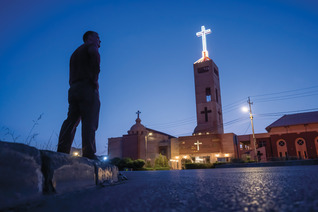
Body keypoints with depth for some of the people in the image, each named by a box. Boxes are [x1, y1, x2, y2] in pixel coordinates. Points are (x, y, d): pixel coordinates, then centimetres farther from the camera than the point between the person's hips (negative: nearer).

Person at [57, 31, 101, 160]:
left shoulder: (75, 53, 32)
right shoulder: (91, 46, 7)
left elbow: (72, 76, 25)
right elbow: (95, 54, -18)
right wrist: (95, 76, -13)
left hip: (73, 89, 8)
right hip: (87, 87, -8)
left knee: (71, 120, 3)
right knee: (89, 120, -11)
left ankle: (62, 150, -4)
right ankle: (88, 153, -16)